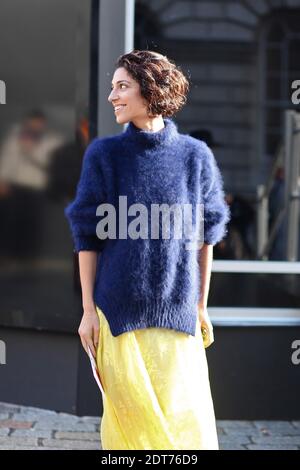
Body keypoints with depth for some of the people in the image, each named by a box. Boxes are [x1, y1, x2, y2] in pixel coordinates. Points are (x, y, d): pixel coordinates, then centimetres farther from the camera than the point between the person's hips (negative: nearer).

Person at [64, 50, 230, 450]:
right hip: (120, 308, -1)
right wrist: (88, 309, -3)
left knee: (187, 420, 2)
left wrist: (202, 307, 10)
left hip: (177, 312, 1)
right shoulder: (104, 155, -1)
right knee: (130, 416, 3)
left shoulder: (195, 155, 1)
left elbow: (204, 237, 7)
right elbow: (88, 236, 0)